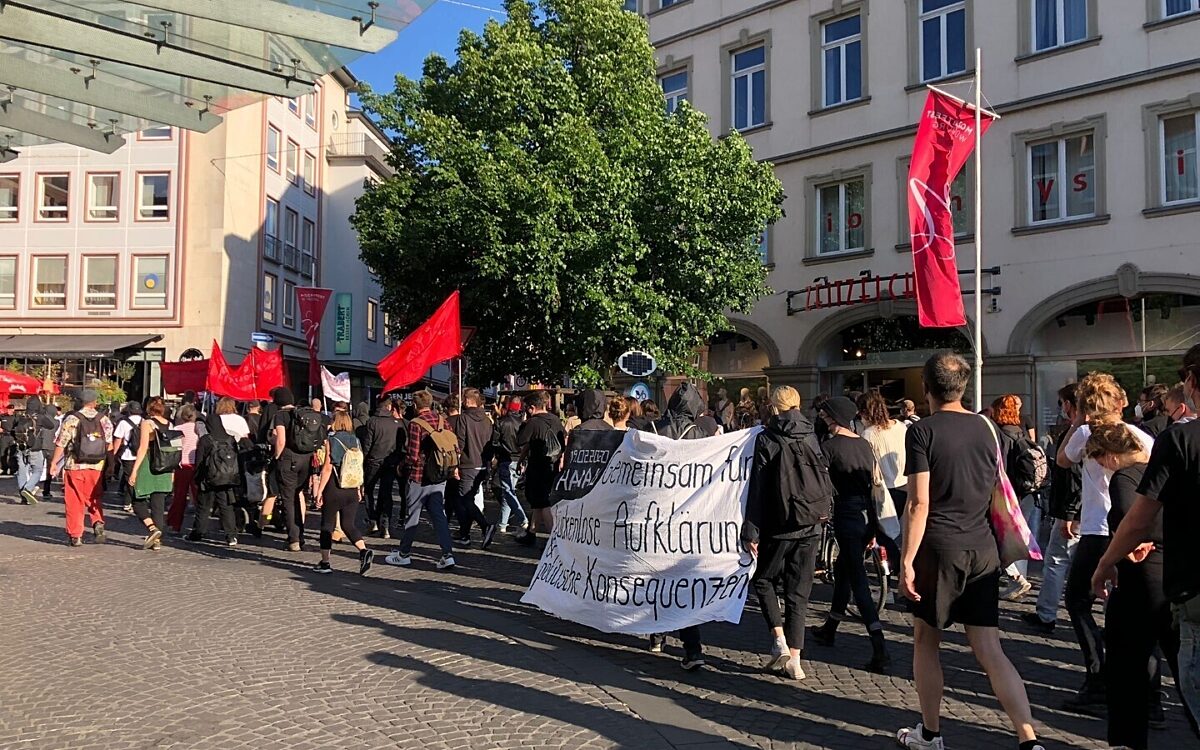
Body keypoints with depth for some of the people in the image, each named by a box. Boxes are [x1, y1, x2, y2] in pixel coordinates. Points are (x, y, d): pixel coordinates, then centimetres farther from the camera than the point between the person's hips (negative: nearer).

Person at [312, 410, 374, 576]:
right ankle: (364, 551, -12)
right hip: (352, 491, 5)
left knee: (327, 525, 8)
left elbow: (327, 468, -12)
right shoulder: (356, 441, 6)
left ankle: (325, 562, 13)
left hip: (334, 489, -4)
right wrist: (359, 489, 16)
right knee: (349, 525, 9)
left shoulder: (332, 441, -8)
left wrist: (319, 491, -8)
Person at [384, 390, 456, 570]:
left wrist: (403, 462, 2)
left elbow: (414, 456, -18)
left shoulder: (415, 424, -15)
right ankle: (447, 554, 0)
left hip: (419, 477, -5)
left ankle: (404, 554, 21)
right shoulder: (442, 421, 3)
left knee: (411, 516, 8)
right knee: (438, 515, 8)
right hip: (439, 477, 5)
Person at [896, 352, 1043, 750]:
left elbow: (919, 502, -15)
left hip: (940, 548, -5)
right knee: (989, 650, 6)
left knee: (926, 641, 13)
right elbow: (995, 489, 18)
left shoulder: (923, 431, -9)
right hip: (983, 549, 5)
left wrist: (907, 560, -13)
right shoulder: (985, 427, 8)